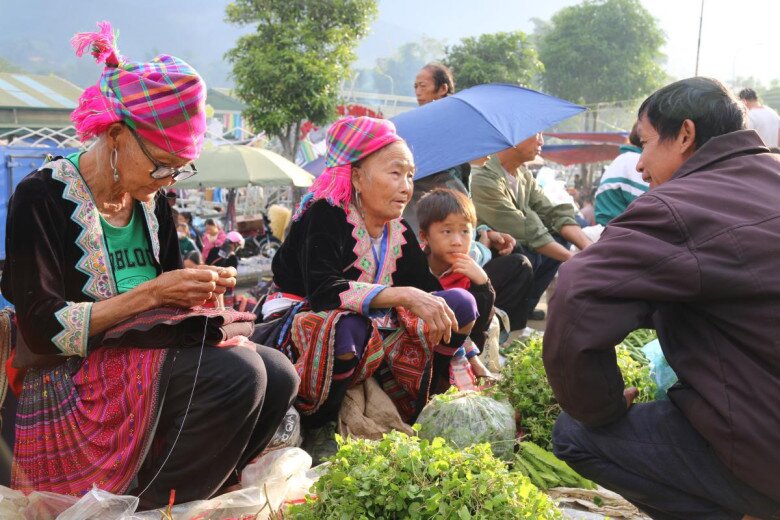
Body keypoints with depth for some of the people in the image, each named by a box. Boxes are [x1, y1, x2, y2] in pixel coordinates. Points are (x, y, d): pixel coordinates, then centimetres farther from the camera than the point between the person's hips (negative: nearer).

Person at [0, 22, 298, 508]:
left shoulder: (151, 199, 9)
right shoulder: (43, 197, -12)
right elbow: (44, 330, -18)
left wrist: (199, 288, -6)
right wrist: (150, 293, -21)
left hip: (144, 363, 7)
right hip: (70, 387, -7)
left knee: (279, 374, -14)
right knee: (235, 373, -29)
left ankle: (192, 493, 0)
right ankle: (152, 507, -9)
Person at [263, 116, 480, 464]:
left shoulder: (399, 232, 4)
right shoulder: (325, 216, -17)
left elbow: (427, 293, 1)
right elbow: (322, 291, -33)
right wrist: (403, 295, -40)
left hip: (374, 332, 7)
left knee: (461, 305, -7)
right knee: (347, 326, -42)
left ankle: (414, 415, -4)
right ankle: (316, 430, -15)